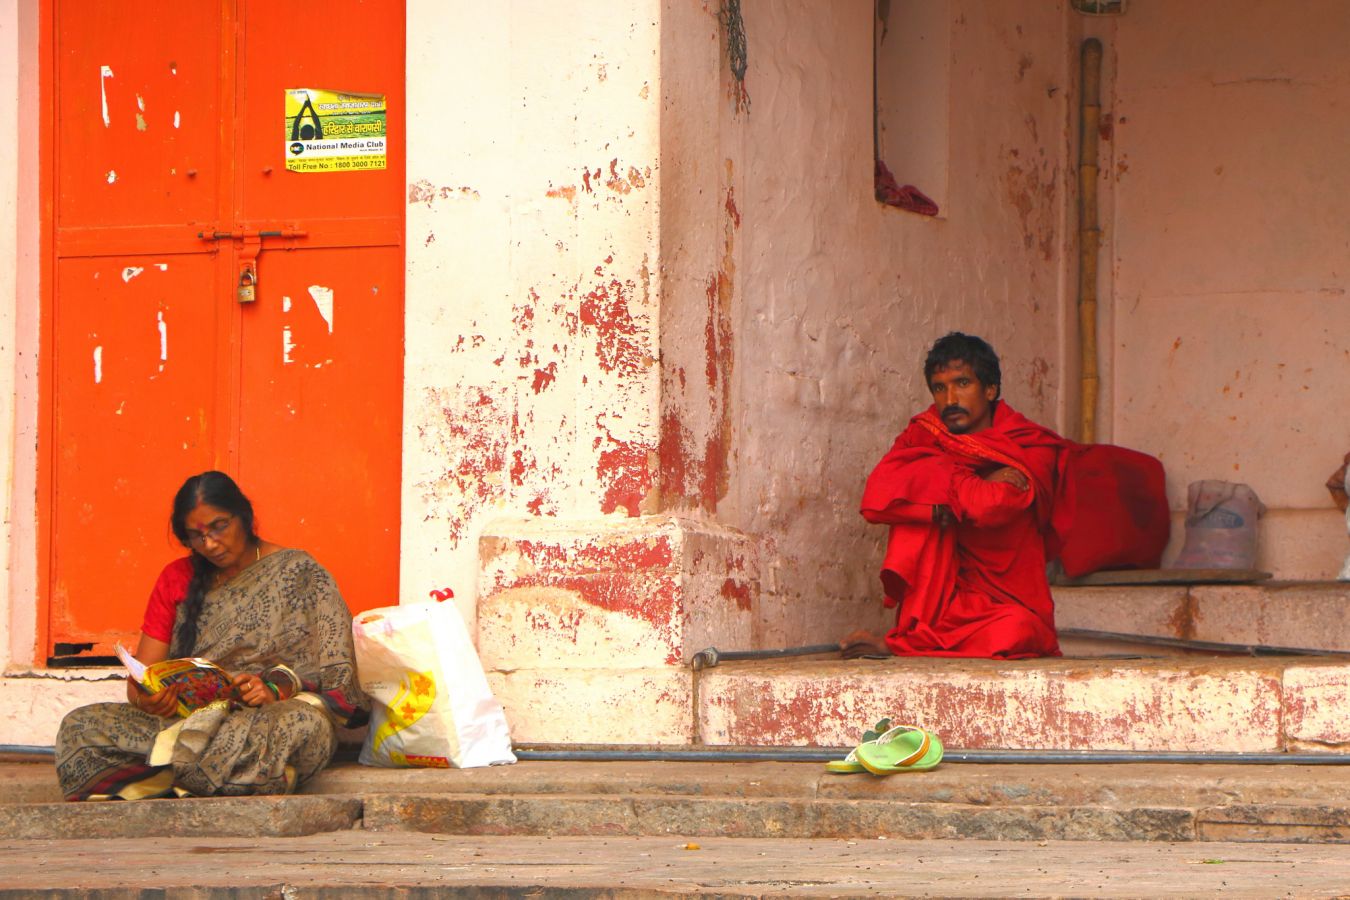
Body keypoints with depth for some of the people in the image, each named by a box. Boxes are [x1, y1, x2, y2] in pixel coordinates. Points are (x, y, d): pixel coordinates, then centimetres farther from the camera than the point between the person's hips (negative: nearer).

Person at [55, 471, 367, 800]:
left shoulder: (299, 573, 6)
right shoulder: (177, 579, 16)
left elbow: (335, 671, -3)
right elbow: (138, 681, 10)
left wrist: (276, 689, -23)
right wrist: (146, 698, -15)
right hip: (185, 720, 3)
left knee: (305, 723, -40)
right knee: (79, 726, -22)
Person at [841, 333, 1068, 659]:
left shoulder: (1031, 447, -2)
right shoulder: (924, 437, 7)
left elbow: (994, 507, -24)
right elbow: (877, 498, -14)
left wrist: (935, 483, -8)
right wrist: (972, 486, -13)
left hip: (1007, 605, -2)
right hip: (943, 604, 2)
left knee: (1012, 629, -37)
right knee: (922, 508, -18)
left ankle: (899, 646, -23)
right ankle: (917, 630, -23)